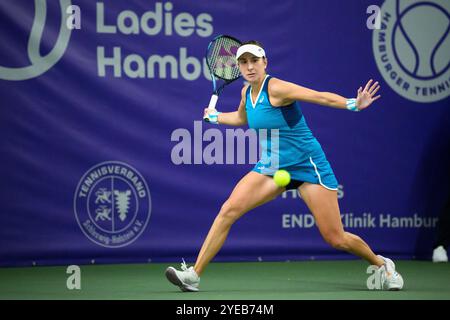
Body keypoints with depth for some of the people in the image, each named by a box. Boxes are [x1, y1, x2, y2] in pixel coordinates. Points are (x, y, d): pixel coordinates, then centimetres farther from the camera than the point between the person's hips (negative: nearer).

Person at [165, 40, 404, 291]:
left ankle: (382, 264, 23)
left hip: (308, 166, -6)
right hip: (272, 166, 6)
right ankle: (193, 275, -11)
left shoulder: (275, 88, -18)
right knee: (228, 211, -14)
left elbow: (321, 97, -28)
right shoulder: (247, 92, 4)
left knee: (336, 239, -5)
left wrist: (353, 104, -41)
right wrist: (214, 116, 30)